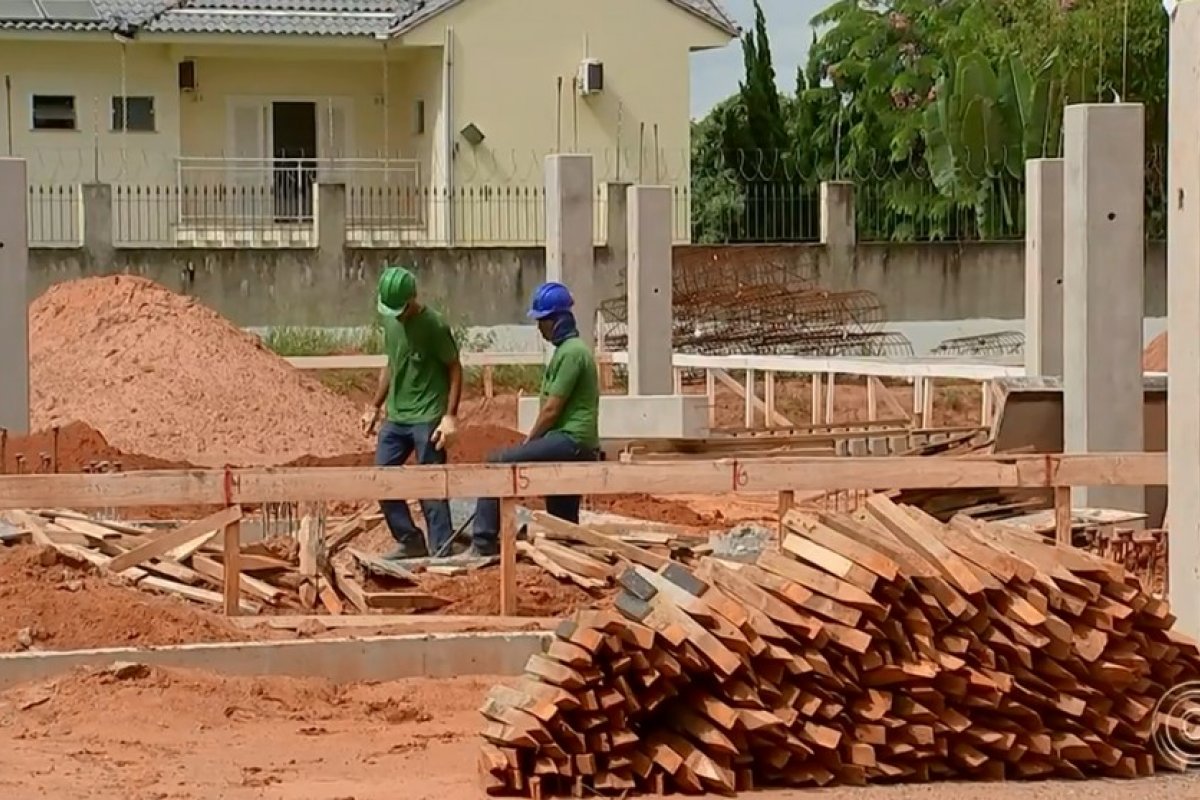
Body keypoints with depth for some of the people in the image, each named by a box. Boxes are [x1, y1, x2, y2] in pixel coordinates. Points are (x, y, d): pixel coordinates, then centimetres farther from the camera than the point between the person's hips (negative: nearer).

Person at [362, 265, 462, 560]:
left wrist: (450, 416, -16)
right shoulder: (390, 322, 8)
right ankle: (410, 541, 17)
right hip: (395, 417, 7)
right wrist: (375, 407, 19)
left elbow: (455, 368, -9)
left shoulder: (433, 325, -13)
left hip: (427, 418, -7)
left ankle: (442, 551, 0)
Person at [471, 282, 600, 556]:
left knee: (498, 462, -16)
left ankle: (484, 541, -16)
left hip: (570, 441, -10)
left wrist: (528, 441, -3)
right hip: (574, 444, 10)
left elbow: (552, 409, -15)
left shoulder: (571, 352, -13)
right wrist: (533, 441, 16)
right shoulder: (570, 348, 19)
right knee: (563, 523, 12)